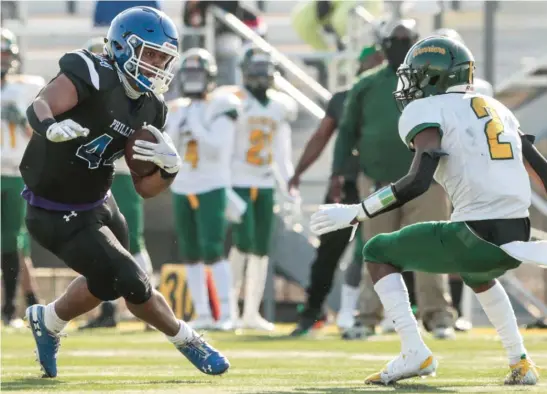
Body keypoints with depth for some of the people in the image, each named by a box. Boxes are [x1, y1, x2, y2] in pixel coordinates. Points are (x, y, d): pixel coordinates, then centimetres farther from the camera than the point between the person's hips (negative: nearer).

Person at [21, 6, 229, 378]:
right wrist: (51, 127, -62)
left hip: (97, 204, 9)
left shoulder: (150, 110, 1)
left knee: (107, 283, 21)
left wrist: (169, 168, -17)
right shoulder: (91, 75, -22)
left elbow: (146, 188, 5)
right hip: (57, 216, -9)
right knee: (133, 283, -11)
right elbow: (39, 106, -40)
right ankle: (187, 341, 12)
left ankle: (48, 321, 46)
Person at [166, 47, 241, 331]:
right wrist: (178, 126, -8)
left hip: (211, 188, -6)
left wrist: (196, 125, -15)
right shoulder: (179, 110, 10)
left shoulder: (221, 108, -6)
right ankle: (202, 314, 12)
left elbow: (216, 149, -15)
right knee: (190, 255, 6)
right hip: (181, 189, 6)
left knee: (212, 252, -14)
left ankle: (226, 314, -13)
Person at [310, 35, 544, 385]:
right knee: (476, 271, 42)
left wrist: (355, 213, -7)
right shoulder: (496, 108, 22)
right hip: (518, 238, 7)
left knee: (378, 252, 14)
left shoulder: (428, 111, 0)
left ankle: (415, 353, 2)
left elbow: (418, 181, -14)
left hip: (477, 235, -7)